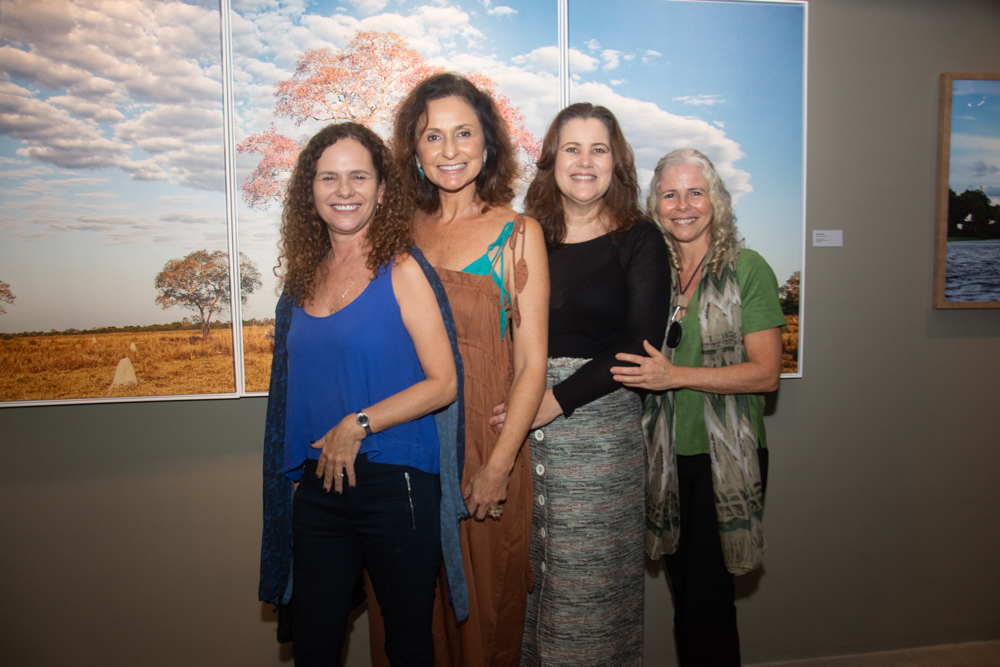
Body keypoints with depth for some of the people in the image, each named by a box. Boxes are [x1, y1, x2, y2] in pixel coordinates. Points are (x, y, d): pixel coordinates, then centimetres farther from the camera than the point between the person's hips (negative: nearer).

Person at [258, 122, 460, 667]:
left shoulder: (401, 270, -7)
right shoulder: (304, 277, 8)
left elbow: (443, 382, -12)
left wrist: (357, 425, -16)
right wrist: (312, 453, 6)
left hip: (394, 483, -4)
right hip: (317, 485, 5)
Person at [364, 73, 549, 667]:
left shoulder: (518, 233, -4)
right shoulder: (402, 229, 6)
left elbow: (532, 363, -8)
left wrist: (499, 465, -14)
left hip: (485, 445, -3)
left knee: (483, 603, 12)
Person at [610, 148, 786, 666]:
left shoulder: (747, 269, -5)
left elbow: (765, 373, -11)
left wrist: (675, 376, -19)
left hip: (726, 457, -4)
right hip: (667, 454, 4)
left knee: (706, 595, -2)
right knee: (683, 590, 14)